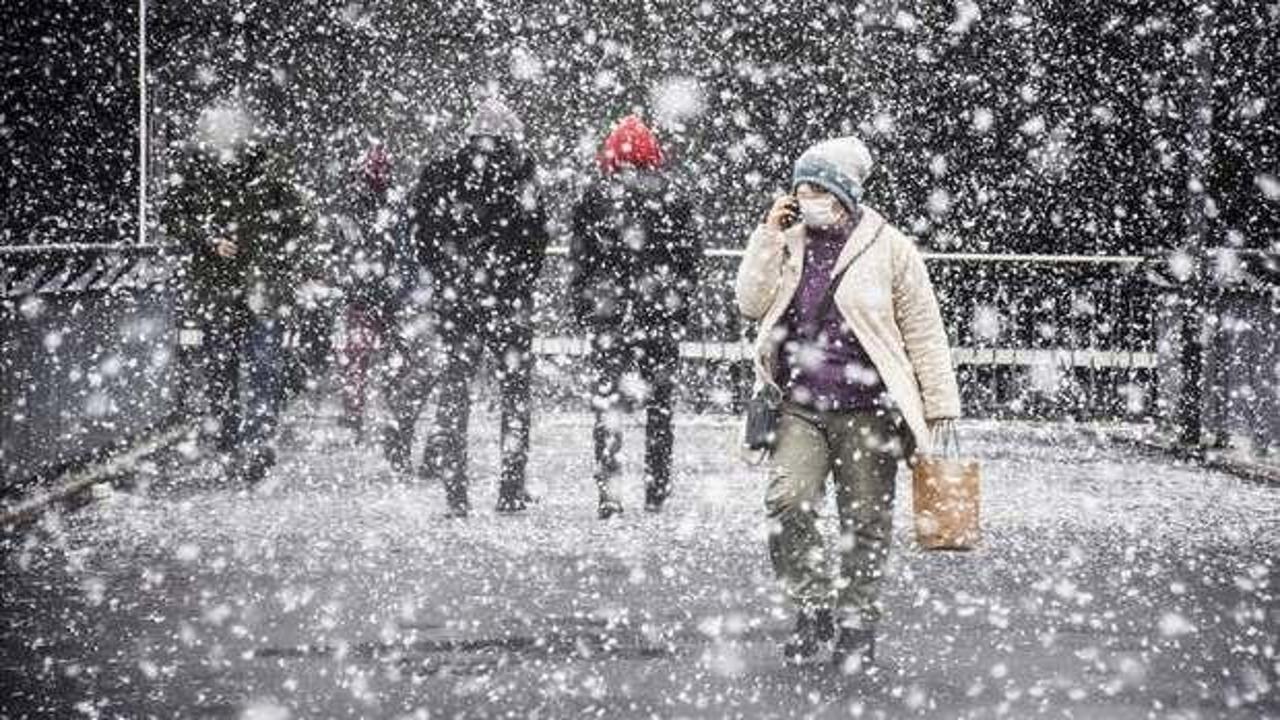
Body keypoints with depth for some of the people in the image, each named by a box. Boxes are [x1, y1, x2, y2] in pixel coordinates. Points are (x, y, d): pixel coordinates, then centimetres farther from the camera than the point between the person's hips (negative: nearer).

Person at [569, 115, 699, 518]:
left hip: (608, 316, -2)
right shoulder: (673, 198, 2)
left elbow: (578, 261, 0)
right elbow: (689, 260, 7)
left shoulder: (595, 197, -3)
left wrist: (581, 310, 9)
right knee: (659, 402, 10)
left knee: (606, 400, 1)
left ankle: (609, 495, -8)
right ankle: (657, 493, 14)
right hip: (662, 317, 2)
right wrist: (680, 307, 16)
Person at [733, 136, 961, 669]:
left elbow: (924, 332, 2)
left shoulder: (888, 248, -1)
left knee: (865, 522, 4)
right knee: (786, 503, -18)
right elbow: (751, 304, 1)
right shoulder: (790, 244, 10)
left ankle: (858, 623, 19)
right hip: (800, 408, 2)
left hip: (866, 410, -2)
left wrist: (940, 406, 0)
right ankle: (814, 606, -2)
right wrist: (768, 238, -4)